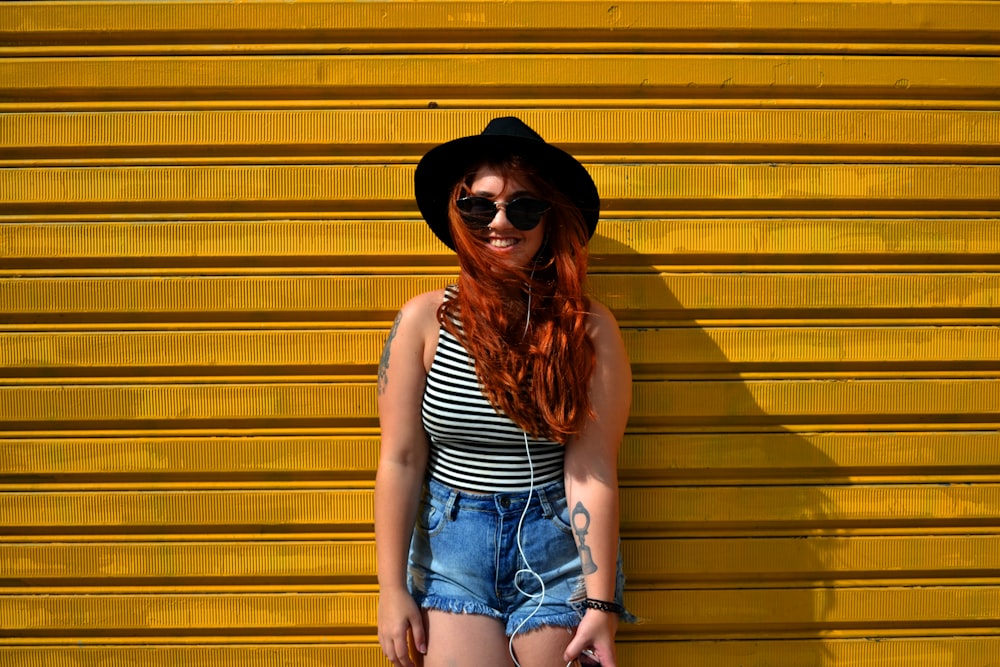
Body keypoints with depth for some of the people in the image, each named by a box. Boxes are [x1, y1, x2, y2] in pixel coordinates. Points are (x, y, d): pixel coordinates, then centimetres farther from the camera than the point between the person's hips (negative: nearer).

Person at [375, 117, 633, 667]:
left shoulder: (589, 328, -8)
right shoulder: (424, 320, -6)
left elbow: (591, 472, -12)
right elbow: (400, 461, -4)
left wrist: (601, 604, -13)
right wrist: (392, 589, -4)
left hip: (557, 546, 0)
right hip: (450, 544, 1)